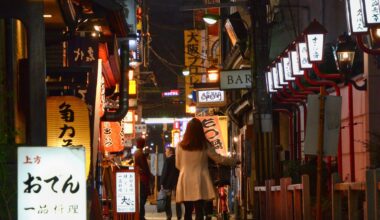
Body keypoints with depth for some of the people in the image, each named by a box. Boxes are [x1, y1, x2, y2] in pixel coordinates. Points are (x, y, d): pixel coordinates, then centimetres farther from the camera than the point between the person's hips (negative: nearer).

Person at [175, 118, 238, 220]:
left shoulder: (181, 146, 1)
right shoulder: (205, 145, -2)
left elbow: (178, 165, 11)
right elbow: (218, 158, 6)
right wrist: (235, 161, 20)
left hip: (186, 182, 1)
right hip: (200, 182, -1)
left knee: (188, 212, 9)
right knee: (199, 211, -3)